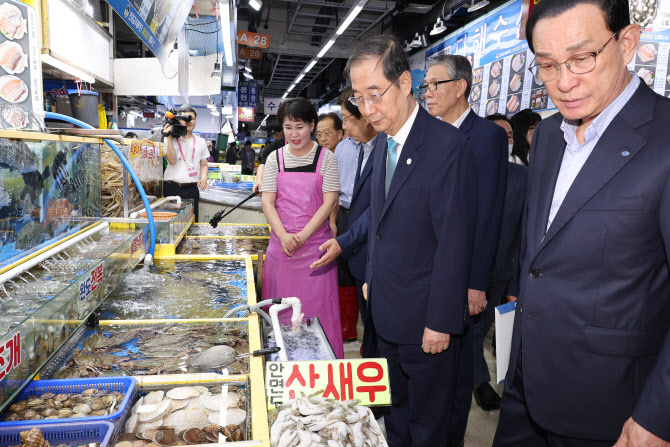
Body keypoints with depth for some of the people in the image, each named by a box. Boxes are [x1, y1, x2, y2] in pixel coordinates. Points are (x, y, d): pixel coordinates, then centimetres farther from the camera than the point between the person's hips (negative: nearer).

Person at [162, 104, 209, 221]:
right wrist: (169, 138, -12)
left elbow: (203, 165, 16)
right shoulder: (172, 140, 4)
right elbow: (172, 160, -10)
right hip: (172, 188, -2)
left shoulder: (200, 142, 13)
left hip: (192, 189, 2)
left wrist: (204, 177, -5)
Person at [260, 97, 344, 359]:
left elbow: (329, 202, -6)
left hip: (316, 244, -2)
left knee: (318, 307, 2)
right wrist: (283, 235, -13)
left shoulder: (326, 158, 0)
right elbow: (267, 202, 3)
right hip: (281, 245, 2)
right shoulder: (275, 159, 6)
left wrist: (302, 235, -14)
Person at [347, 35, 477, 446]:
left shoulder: (447, 146, -20)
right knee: (394, 411, 25)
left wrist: (441, 323, -18)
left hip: (425, 318, -7)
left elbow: (454, 242, -21)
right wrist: (373, 278, 12)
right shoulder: (383, 143, 7)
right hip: (387, 311, 7)